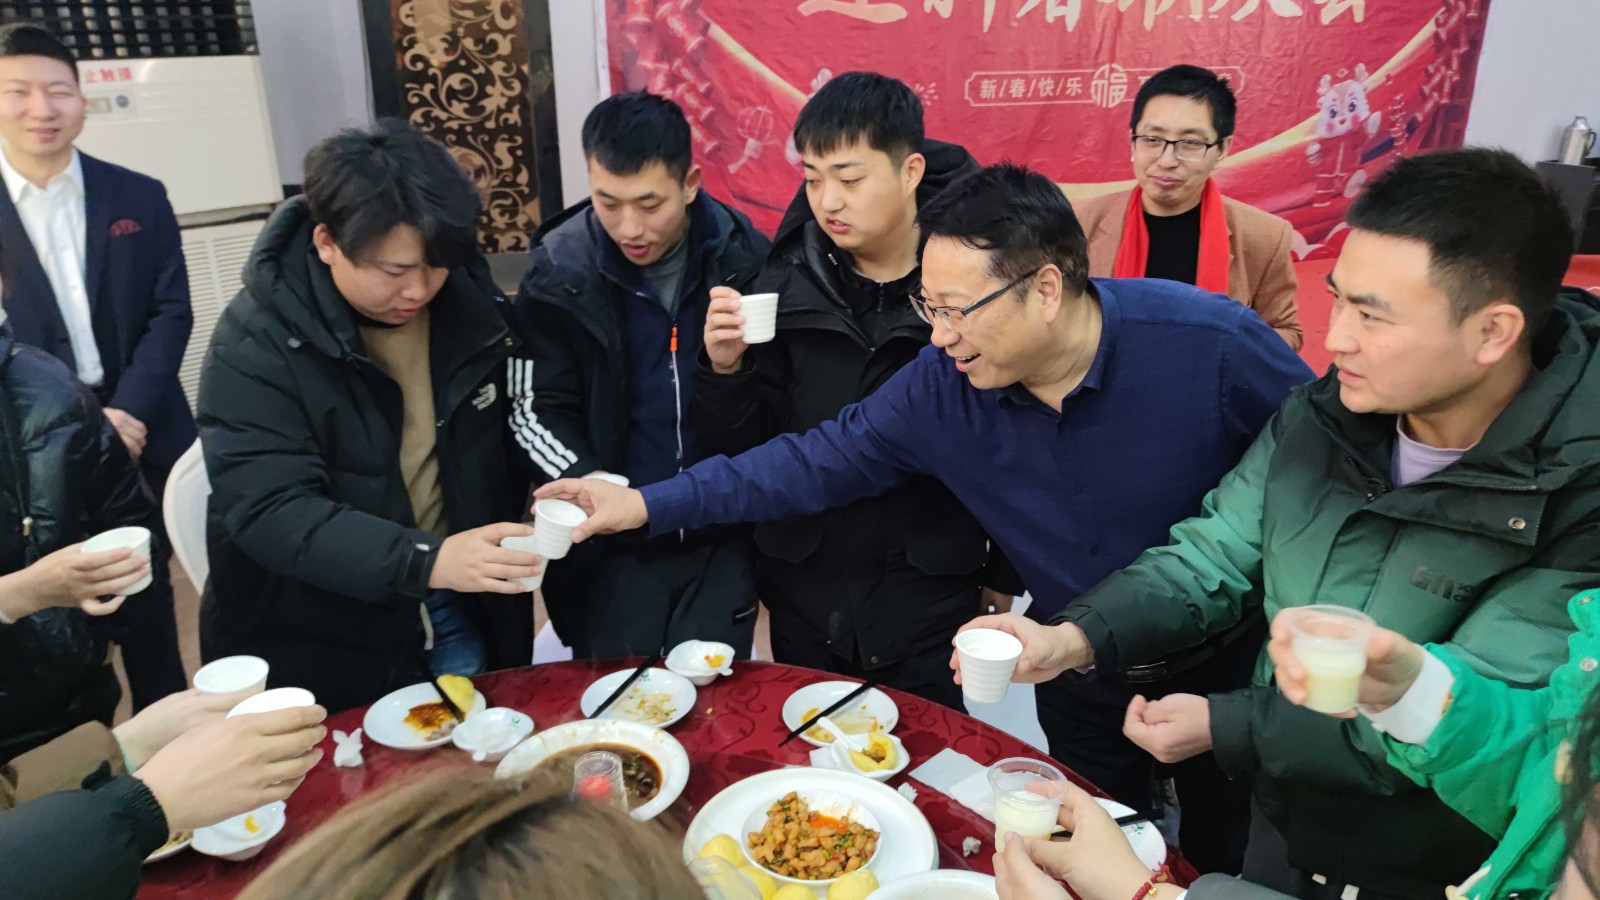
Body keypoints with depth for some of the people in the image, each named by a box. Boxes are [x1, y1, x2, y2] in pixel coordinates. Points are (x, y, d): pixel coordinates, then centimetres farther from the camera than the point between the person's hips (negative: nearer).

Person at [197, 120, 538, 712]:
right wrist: (426, 560, -39)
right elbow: (268, 513, -26)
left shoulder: (469, 301, -4)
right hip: (317, 647, -4)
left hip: (461, 617, 4)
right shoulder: (257, 343, -19)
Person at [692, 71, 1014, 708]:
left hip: (928, 592, -2)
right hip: (804, 588, 3)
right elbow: (743, 447, -1)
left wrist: (1005, 573, 3)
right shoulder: (789, 282, -5)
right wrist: (725, 370, -19)